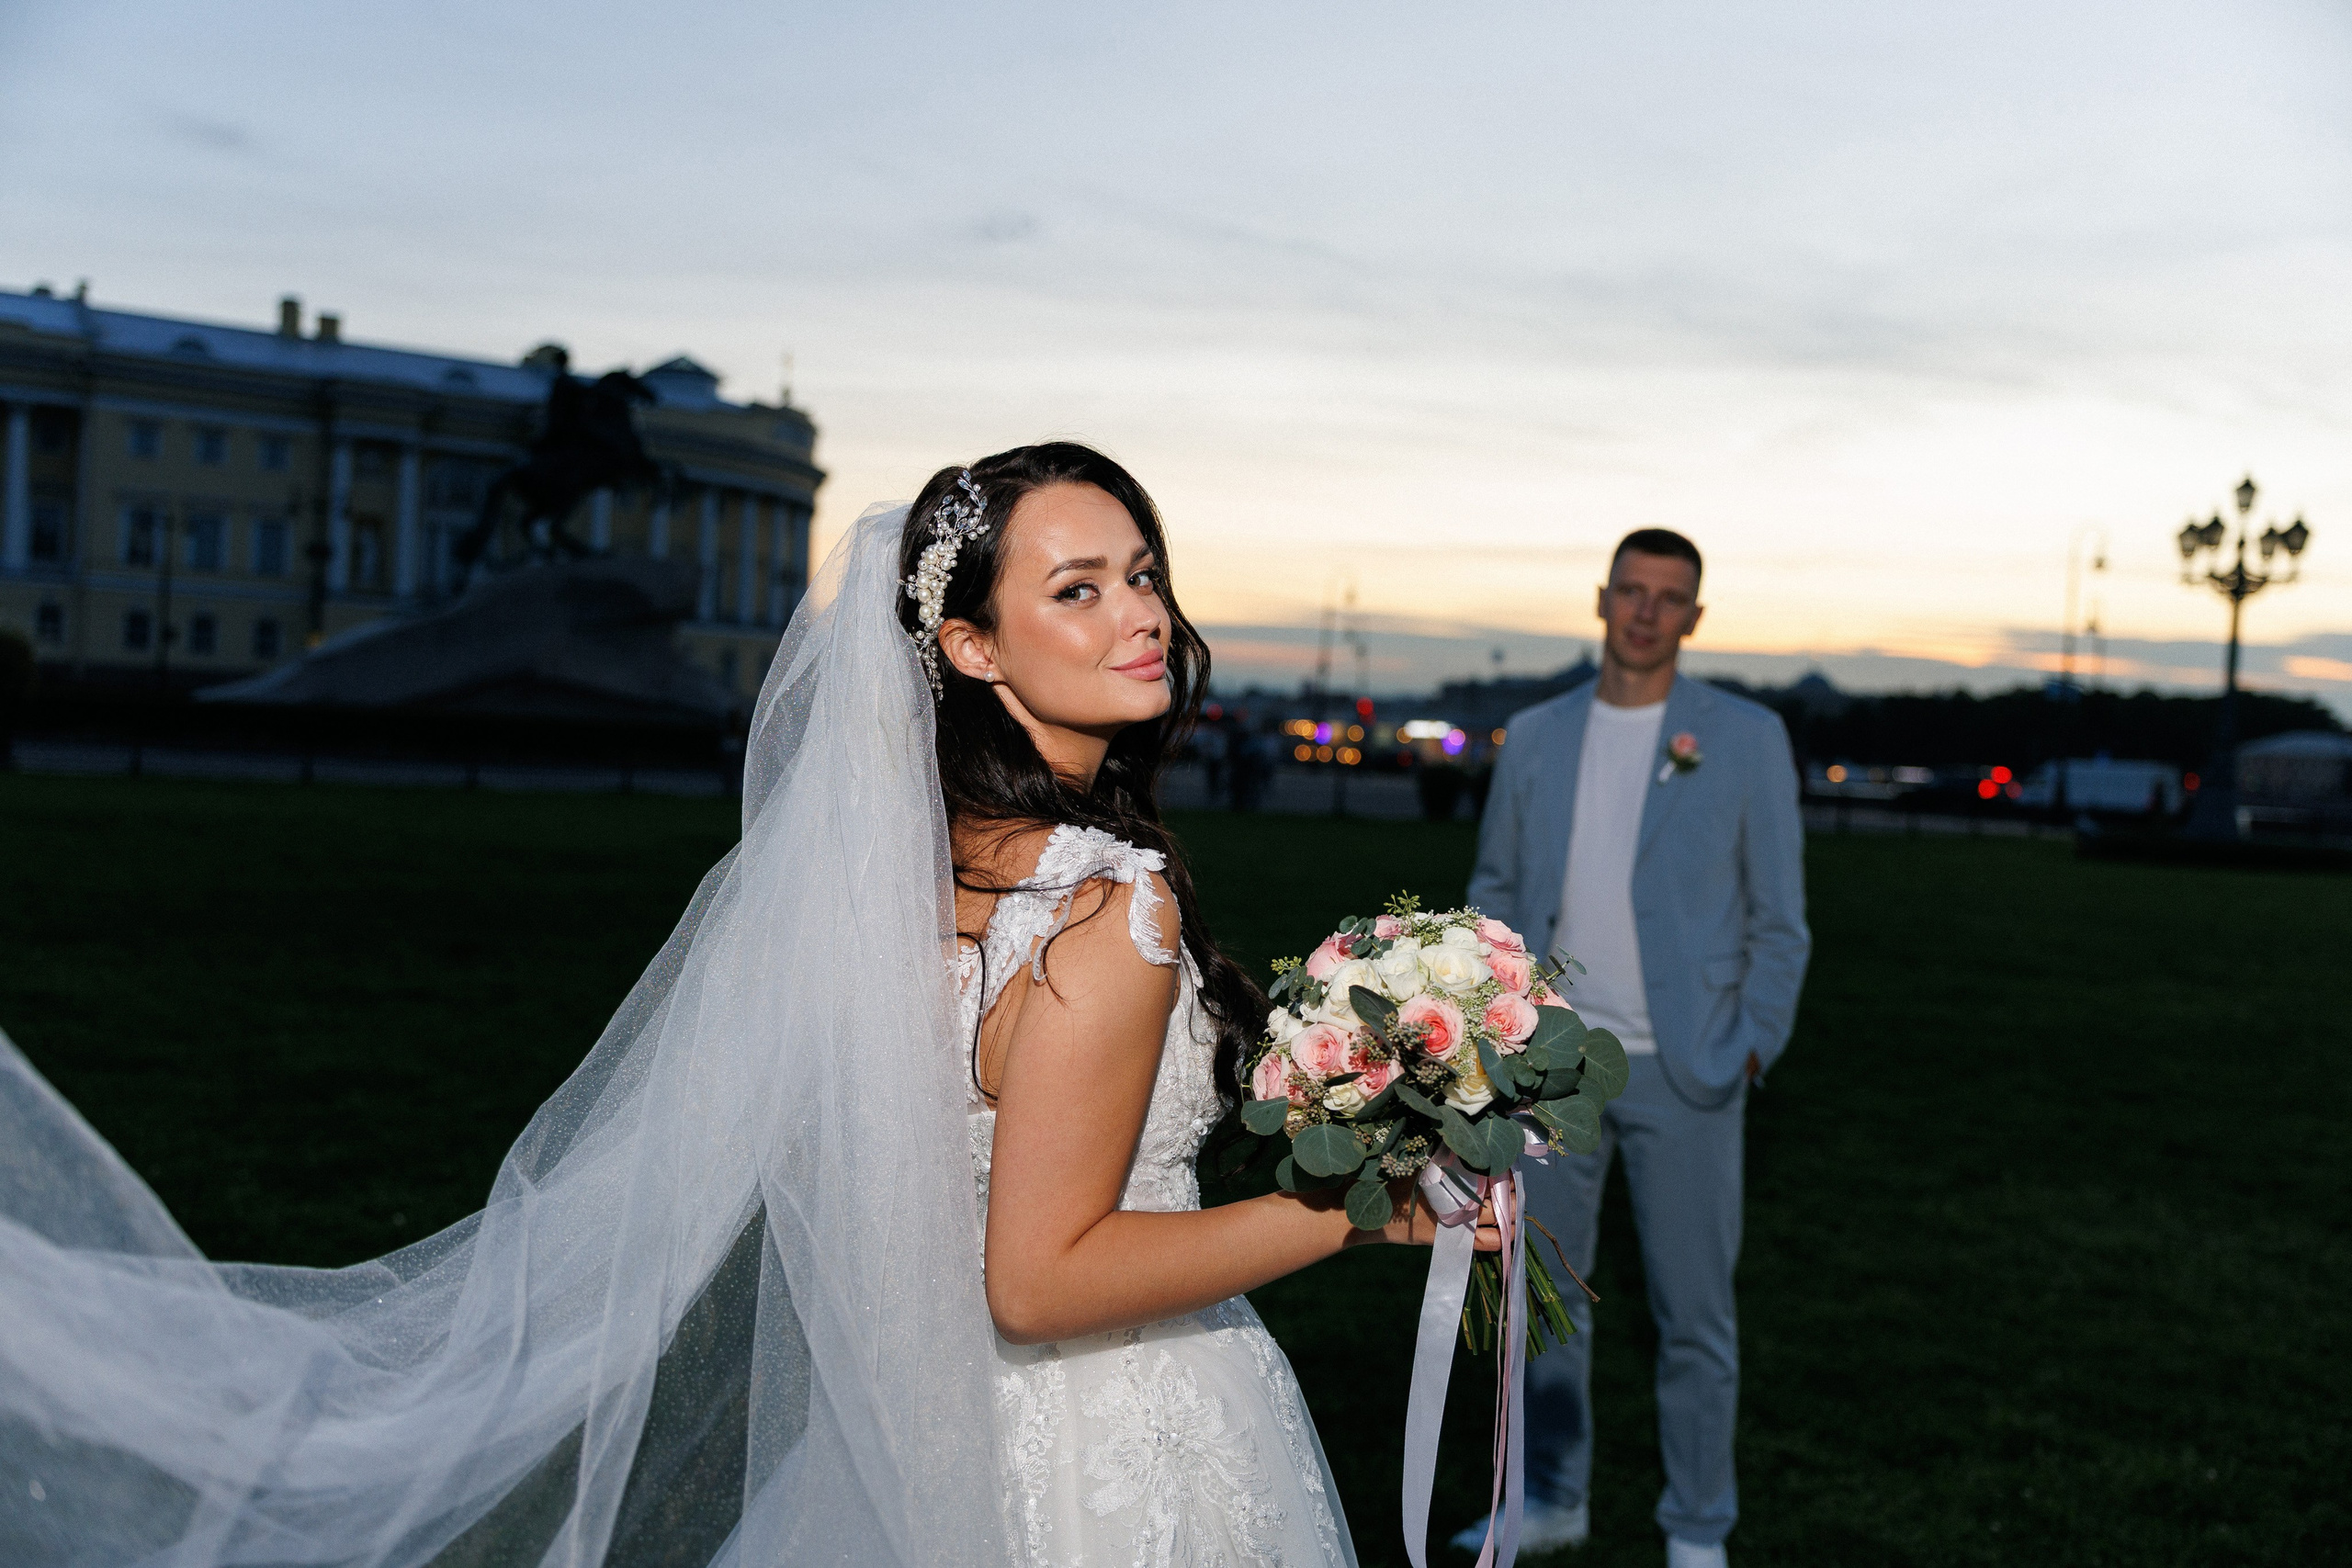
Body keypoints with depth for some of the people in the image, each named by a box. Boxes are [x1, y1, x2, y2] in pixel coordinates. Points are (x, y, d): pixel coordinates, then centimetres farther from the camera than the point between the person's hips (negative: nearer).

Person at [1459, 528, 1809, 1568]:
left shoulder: (1747, 738, -2)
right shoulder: (1536, 739, 7)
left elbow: (1779, 916, -1)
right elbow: (1496, 890, 15)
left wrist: (1752, 1049, -7)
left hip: (1680, 1071, -3)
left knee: (1693, 1310, 5)